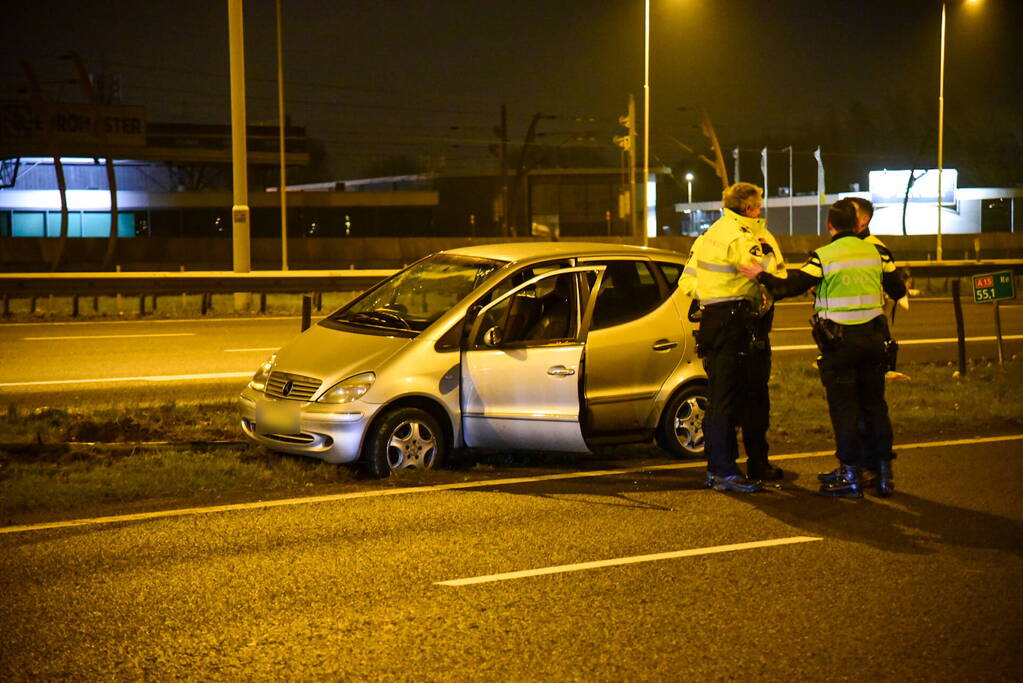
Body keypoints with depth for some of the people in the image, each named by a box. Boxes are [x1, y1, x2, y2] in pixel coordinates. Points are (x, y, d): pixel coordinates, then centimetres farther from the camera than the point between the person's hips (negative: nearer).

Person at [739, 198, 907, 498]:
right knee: (875, 404, 13)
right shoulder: (877, 252, 2)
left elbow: (790, 286, -11)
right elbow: (897, 290, 10)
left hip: (839, 341, -4)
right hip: (873, 338, 4)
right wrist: (901, 289, 34)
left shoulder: (823, 257, -11)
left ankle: (850, 475, 6)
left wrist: (761, 276, 4)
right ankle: (884, 473, 18)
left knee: (843, 408, 3)